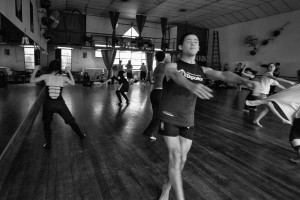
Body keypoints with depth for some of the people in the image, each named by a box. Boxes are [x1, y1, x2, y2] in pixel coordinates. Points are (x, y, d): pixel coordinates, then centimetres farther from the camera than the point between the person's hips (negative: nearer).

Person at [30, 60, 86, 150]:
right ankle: (81, 135, 35)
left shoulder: (46, 76, -5)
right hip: (60, 104, 1)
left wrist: (35, 70, 17)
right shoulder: (63, 77, -3)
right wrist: (69, 72, 17)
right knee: (71, 121, 18)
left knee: (47, 124, 21)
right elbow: (73, 83, 15)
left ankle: (48, 145, 25)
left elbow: (32, 80, 5)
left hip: (48, 104, 0)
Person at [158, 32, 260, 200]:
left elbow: (223, 75, -15)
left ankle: (167, 186, 36)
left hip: (188, 121, 4)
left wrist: (246, 81, -35)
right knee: (175, 157, -9)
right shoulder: (172, 66, -8)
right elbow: (176, 75, -33)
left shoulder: (203, 71, 3)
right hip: (169, 118, -4)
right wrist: (191, 85, -56)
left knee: (183, 159, 10)